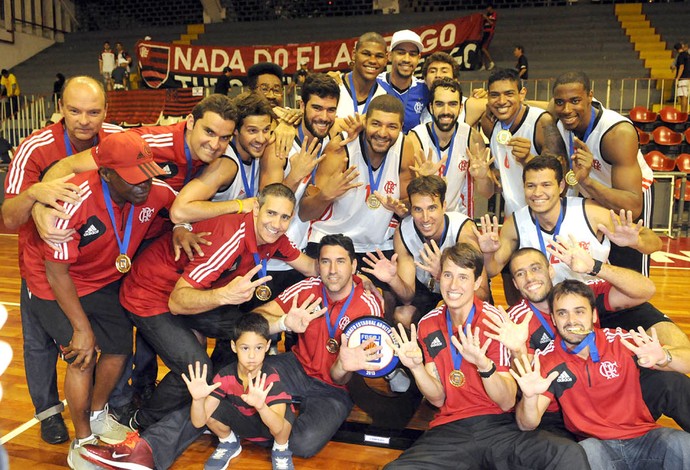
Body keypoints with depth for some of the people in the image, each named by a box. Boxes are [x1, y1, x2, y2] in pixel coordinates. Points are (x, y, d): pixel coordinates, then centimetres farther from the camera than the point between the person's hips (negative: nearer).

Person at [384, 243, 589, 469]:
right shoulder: (427, 325, 3)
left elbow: (508, 402, -9)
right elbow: (438, 398, 4)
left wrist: (483, 364, -29)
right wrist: (416, 366, -16)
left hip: (499, 424, -2)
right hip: (450, 428, 2)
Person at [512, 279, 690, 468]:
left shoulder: (621, 341, -8)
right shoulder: (547, 360, -6)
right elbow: (527, 425, -9)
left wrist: (662, 358, -28)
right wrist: (530, 397, -32)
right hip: (594, 443, -1)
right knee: (586, 453, -34)